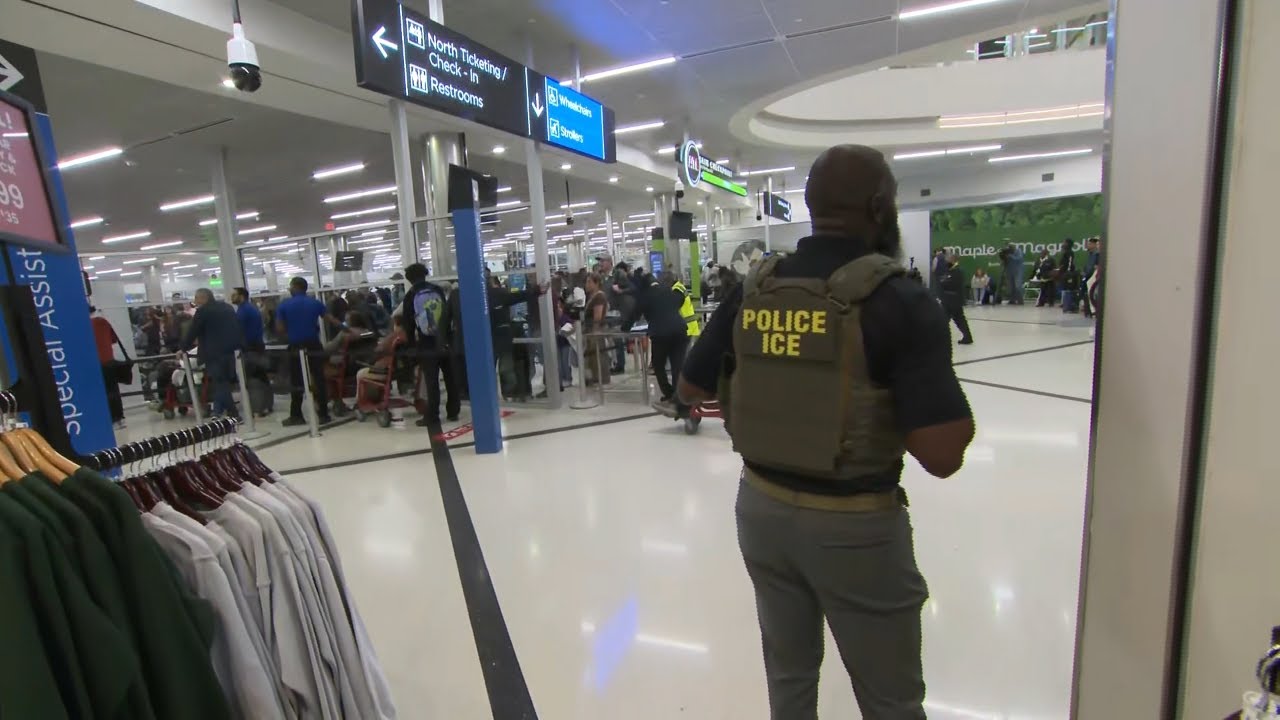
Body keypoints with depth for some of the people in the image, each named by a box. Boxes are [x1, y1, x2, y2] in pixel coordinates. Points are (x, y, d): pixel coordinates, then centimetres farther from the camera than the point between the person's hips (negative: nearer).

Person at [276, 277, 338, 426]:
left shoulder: (284, 304, -1)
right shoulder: (315, 303, 2)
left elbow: (279, 328, -4)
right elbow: (331, 320, 1)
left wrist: (290, 334, 15)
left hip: (295, 348, -1)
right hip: (314, 346, 1)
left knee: (297, 383, 6)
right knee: (319, 380, 3)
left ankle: (296, 416, 12)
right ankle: (323, 414, 4)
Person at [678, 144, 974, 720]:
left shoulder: (754, 290, -3)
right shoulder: (900, 299, -18)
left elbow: (690, 388, 7)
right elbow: (943, 455, -20)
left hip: (762, 505, 5)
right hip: (856, 524, -4)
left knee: (789, 671, 25)